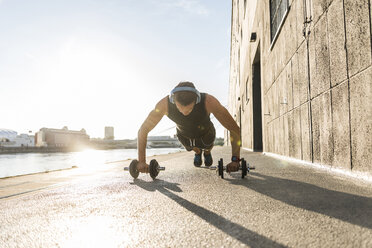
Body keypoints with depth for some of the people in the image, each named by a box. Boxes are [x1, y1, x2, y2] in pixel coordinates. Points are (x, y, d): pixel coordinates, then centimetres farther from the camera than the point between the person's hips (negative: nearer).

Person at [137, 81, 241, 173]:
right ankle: (197, 152, 56)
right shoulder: (165, 104, -41)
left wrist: (235, 160, -40)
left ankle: (207, 152, 58)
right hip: (184, 135, 1)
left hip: (205, 133, -1)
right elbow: (143, 130, -28)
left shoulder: (208, 102, -45)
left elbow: (235, 129, -37)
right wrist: (141, 161, -29)